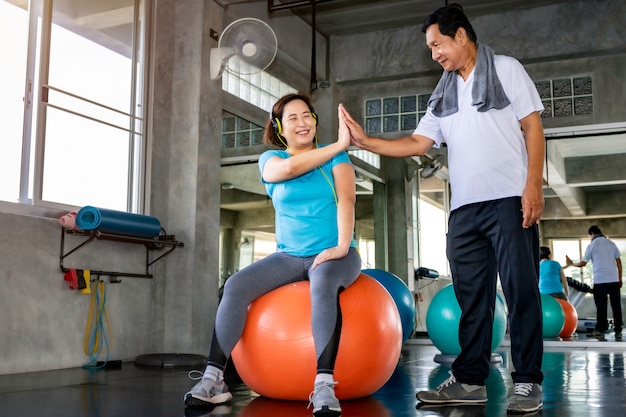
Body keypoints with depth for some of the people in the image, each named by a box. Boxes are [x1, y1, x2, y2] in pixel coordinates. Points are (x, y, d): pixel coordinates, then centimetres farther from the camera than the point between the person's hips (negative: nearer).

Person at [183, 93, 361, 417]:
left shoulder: (337, 157, 3)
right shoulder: (270, 159, 8)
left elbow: (346, 199, -12)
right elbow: (290, 168, -16)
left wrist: (342, 246, -27)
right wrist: (339, 144, -13)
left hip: (332, 253, -3)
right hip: (289, 255, 3)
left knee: (323, 282, -38)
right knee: (235, 286, -20)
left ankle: (324, 385, -43)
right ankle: (213, 379, -19)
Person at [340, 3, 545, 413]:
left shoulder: (506, 69, 5)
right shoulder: (444, 94, 20)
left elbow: (533, 126, -2)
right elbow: (419, 143, 14)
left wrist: (533, 186, -12)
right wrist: (365, 140, 3)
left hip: (509, 198, -5)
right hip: (464, 207, 6)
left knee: (520, 288, -6)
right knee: (471, 294, 5)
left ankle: (528, 383, 0)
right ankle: (470, 380, 10)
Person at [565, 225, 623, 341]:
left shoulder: (592, 246, 0)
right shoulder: (611, 243, 10)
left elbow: (582, 263, 5)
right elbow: (619, 262, 9)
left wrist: (571, 264, 23)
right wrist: (620, 278, 15)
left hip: (600, 280, -3)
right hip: (614, 280, 3)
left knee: (601, 307, 2)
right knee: (616, 306, 5)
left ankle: (600, 331, 5)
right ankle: (618, 331, 7)